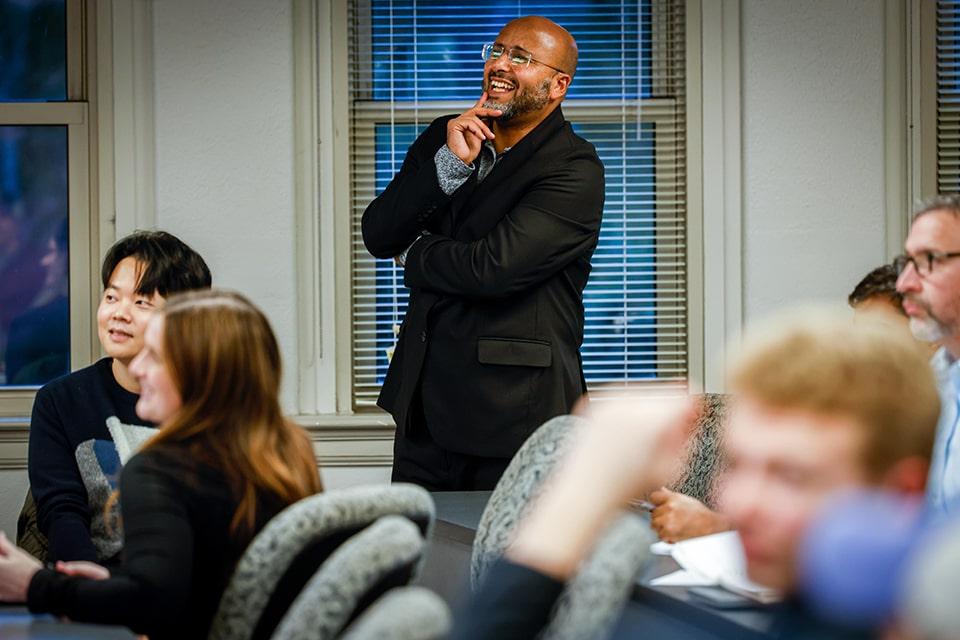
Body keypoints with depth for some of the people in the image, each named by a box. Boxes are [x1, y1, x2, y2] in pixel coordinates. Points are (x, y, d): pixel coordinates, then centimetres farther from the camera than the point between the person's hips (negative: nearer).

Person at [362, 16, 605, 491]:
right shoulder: (442, 140, 11)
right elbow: (376, 234, 1)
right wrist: (449, 164, -12)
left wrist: (414, 255, -1)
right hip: (424, 403, 6)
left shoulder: (574, 171, -11)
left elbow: (492, 267, -21)